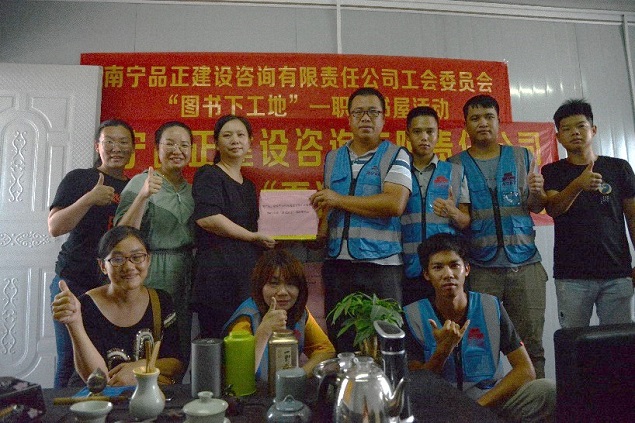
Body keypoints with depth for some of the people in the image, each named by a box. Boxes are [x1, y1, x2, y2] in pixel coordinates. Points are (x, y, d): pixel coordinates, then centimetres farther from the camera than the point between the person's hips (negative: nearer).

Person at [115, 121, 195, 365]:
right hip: (152, 278, -5)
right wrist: (143, 196, -25)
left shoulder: (191, 190, 13)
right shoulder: (141, 183, -4)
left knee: (182, 349, 9)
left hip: (185, 278, 6)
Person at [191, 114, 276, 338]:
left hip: (249, 272, 7)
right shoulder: (208, 175, -2)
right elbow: (207, 218, -18)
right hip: (218, 273, -7)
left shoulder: (248, 185, 20)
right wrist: (252, 236, -11)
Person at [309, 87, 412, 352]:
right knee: (339, 340, 13)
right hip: (337, 262, 5)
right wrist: (322, 227, 3)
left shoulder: (396, 156, 0)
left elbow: (395, 204, -16)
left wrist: (339, 200, -10)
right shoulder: (333, 158, 15)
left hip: (382, 263, -4)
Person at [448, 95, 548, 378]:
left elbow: (537, 207, 13)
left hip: (525, 263, 2)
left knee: (531, 343, 4)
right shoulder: (455, 165, 6)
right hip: (480, 267, -1)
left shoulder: (521, 156, 12)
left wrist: (537, 192, -9)